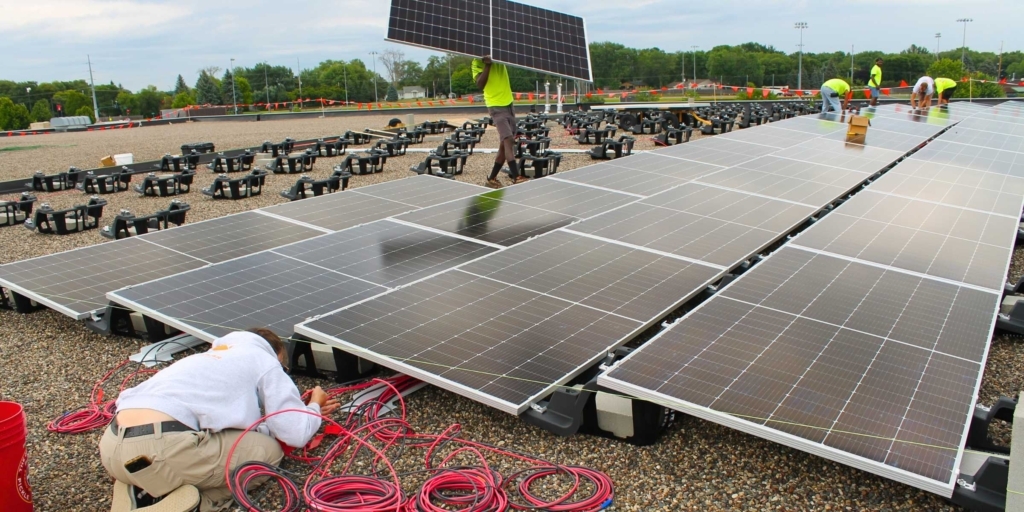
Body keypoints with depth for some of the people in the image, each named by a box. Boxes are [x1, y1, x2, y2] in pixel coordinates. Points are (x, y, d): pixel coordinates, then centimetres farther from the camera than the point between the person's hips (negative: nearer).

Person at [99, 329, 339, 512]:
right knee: (268, 450, 11)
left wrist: (307, 412, 40)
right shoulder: (265, 361, 14)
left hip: (110, 446, 7)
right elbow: (297, 434, 6)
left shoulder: (212, 356, 36)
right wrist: (314, 408, 30)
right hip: (157, 448, -7)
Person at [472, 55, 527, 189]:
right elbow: (480, 84, -15)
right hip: (496, 106, -6)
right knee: (508, 139, -19)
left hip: (509, 104, 6)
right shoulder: (478, 62, -4)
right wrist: (487, 65, -22)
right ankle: (516, 178, -26)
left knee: (504, 143, 7)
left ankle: (492, 178, 17)